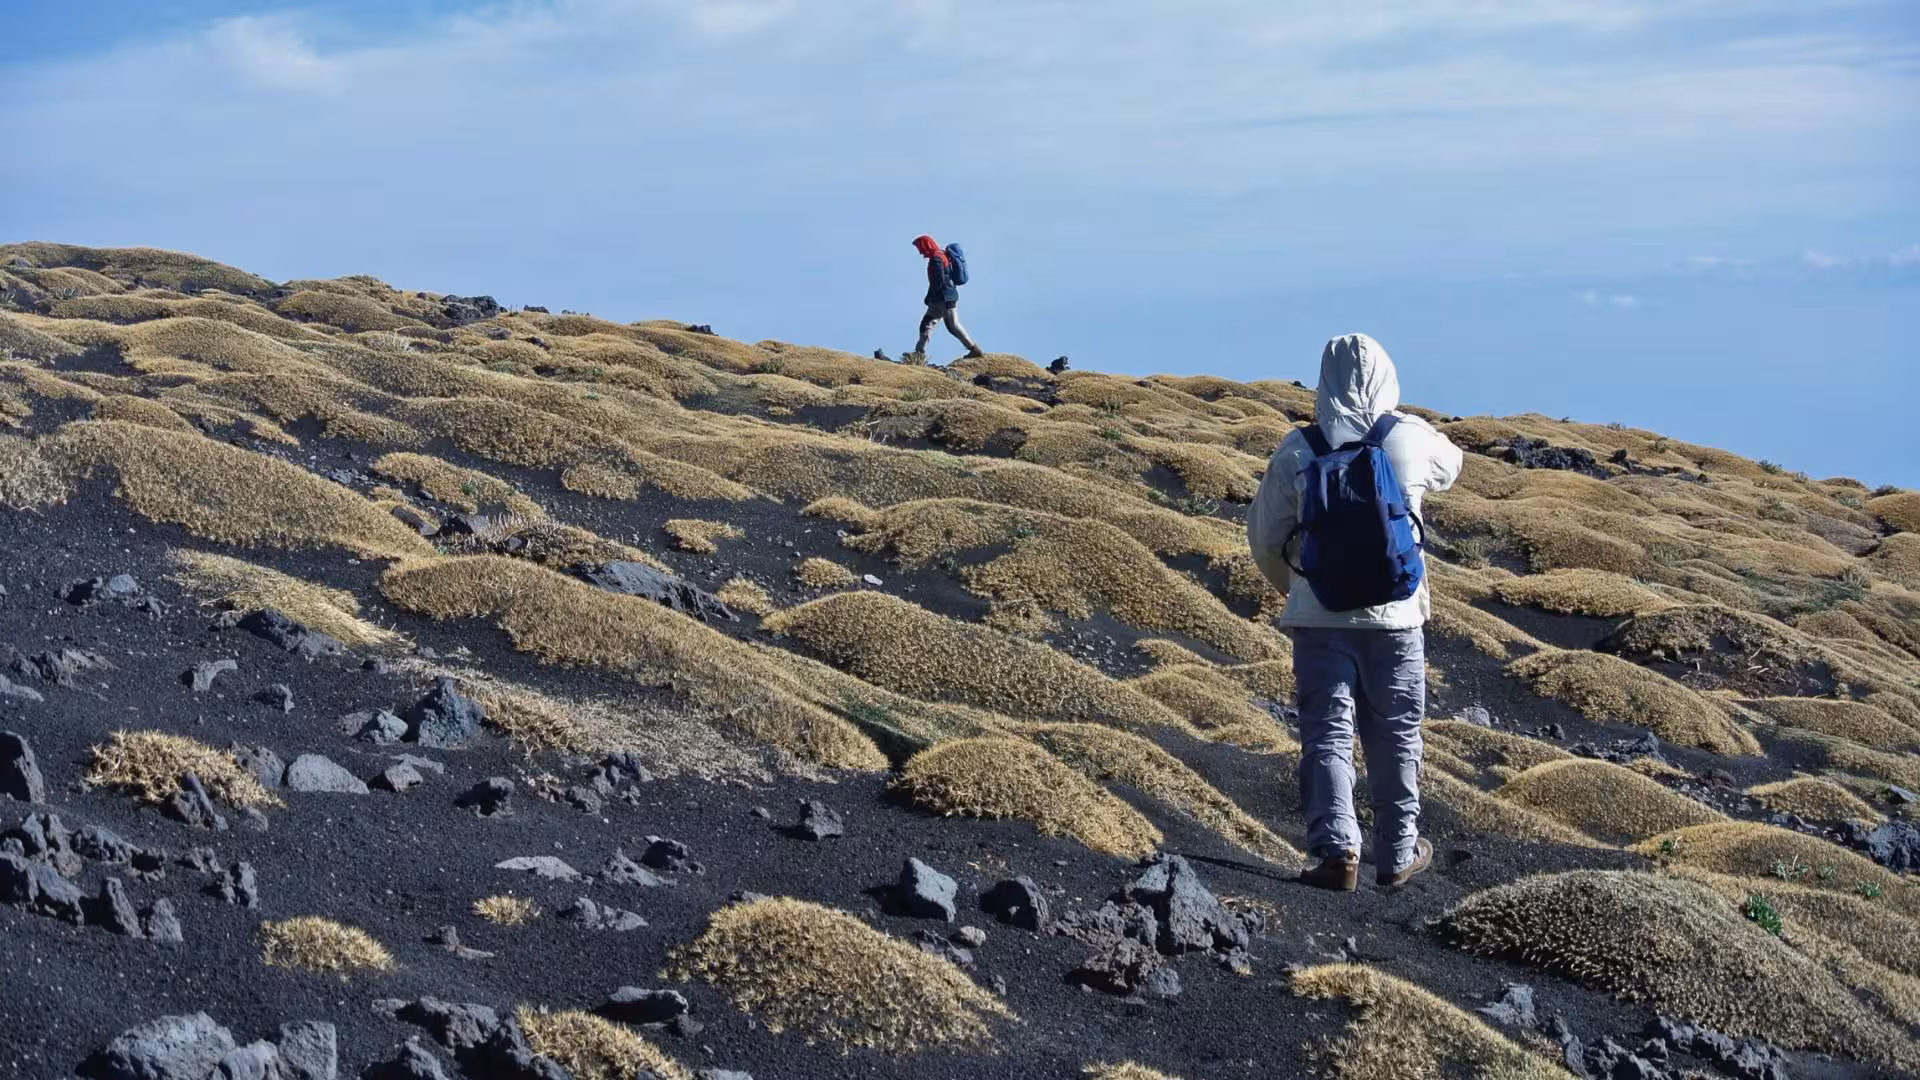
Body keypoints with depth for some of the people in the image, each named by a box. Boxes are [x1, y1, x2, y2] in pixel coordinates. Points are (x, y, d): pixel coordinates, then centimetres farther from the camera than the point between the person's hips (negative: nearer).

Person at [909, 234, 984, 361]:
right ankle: (920, 353, 7)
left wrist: (929, 298, -14)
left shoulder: (936, 258, -14)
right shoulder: (942, 256, 17)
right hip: (941, 299, 10)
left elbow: (938, 281, -21)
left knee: (953, 325, -6)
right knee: (926, 323, 9)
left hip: (945, 298, -10)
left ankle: (974, 349, -2)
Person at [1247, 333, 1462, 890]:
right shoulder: (1411, 440, -6)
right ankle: (1398, 853, 23)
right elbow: (1450, 464, 19)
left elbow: (1264, 536, 3)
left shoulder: (1296, 451, -6)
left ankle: (1335, 847, -10)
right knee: (1394, 737, 13)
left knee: (1327, 732, 4)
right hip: (1395, 615, 1)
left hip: (1319, 616, 0)